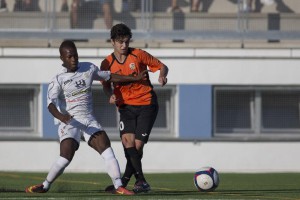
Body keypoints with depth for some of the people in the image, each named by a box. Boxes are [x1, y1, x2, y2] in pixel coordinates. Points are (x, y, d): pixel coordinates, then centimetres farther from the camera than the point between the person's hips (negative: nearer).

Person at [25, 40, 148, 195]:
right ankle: (45, 186, 1)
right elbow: (51, 103, -20)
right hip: (69, 122, -4)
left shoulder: (89, 69, 8)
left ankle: (118, 186, -20)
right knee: (66, 156, -19)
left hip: (89, 121, 4)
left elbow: (109, 77, 24)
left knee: (105, 146, -17)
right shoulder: (58, 80, -6)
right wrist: (61, 116, -40)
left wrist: (134, 79, 25)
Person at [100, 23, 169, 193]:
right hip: (126, 106, 2)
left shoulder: (138, 55, -6)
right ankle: (141, 181, -16)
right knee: (127, 139, -20)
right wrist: (111, 95, -10)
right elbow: (107, 86, 12)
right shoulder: (107, 64, 0)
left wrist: (162, 76, -19)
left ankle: (125, 181, 5)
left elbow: (162, 66, 3)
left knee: (137, 144, -8)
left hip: (146, 104, -2)